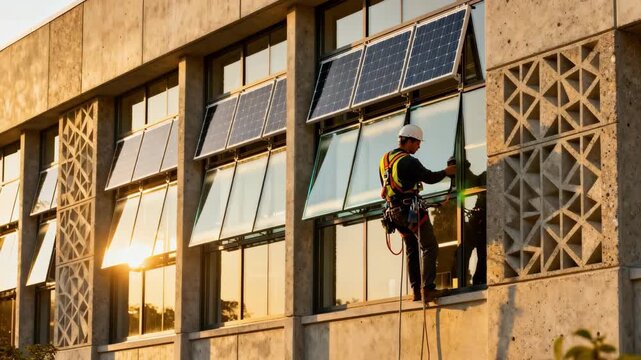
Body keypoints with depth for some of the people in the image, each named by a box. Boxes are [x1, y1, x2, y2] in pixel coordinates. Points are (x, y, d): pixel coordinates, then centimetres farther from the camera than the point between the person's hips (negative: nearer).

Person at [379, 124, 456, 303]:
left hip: (393, 212, 9)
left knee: (412, 250, 14)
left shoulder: (384, 160, 13)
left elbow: (384, 187, 23)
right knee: (429, 247, -8)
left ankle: (416, 291, 9)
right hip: (411, 209, -9)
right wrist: (446, 172, 6)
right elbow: (430, 177, -10)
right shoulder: (408, 161, -14)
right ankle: (427, 288, -19)